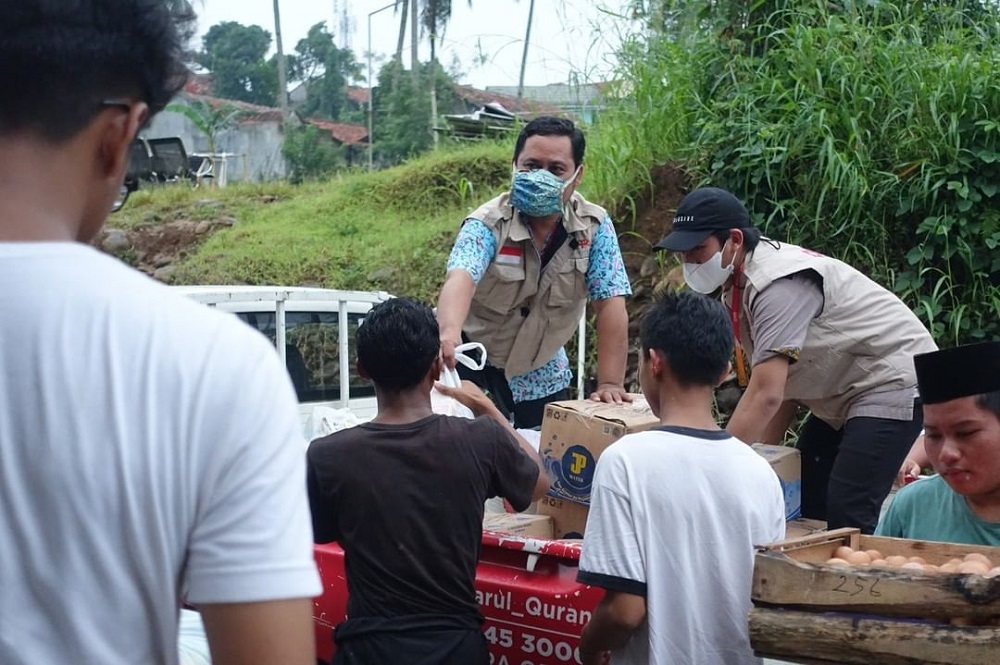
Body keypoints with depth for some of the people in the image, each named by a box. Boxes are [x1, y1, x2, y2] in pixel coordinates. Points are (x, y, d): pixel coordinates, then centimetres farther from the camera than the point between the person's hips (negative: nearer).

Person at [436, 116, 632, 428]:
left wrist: (609, 384, -25)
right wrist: (448, 333, -63)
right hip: (471, 352, -3)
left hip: (537, 372, 3)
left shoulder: (595, 227, -16)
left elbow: (610, 306, -17)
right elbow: (461, 280, -42)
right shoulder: (487, 224, -24)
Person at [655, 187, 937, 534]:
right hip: (842, 394, 10)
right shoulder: (736, 286, 2)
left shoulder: (777, 283, -28)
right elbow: (784, 376, 4)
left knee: (846, 515, -18)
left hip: (892, 384, -10)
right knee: (802, 506, 10)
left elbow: (765, 395, -34)